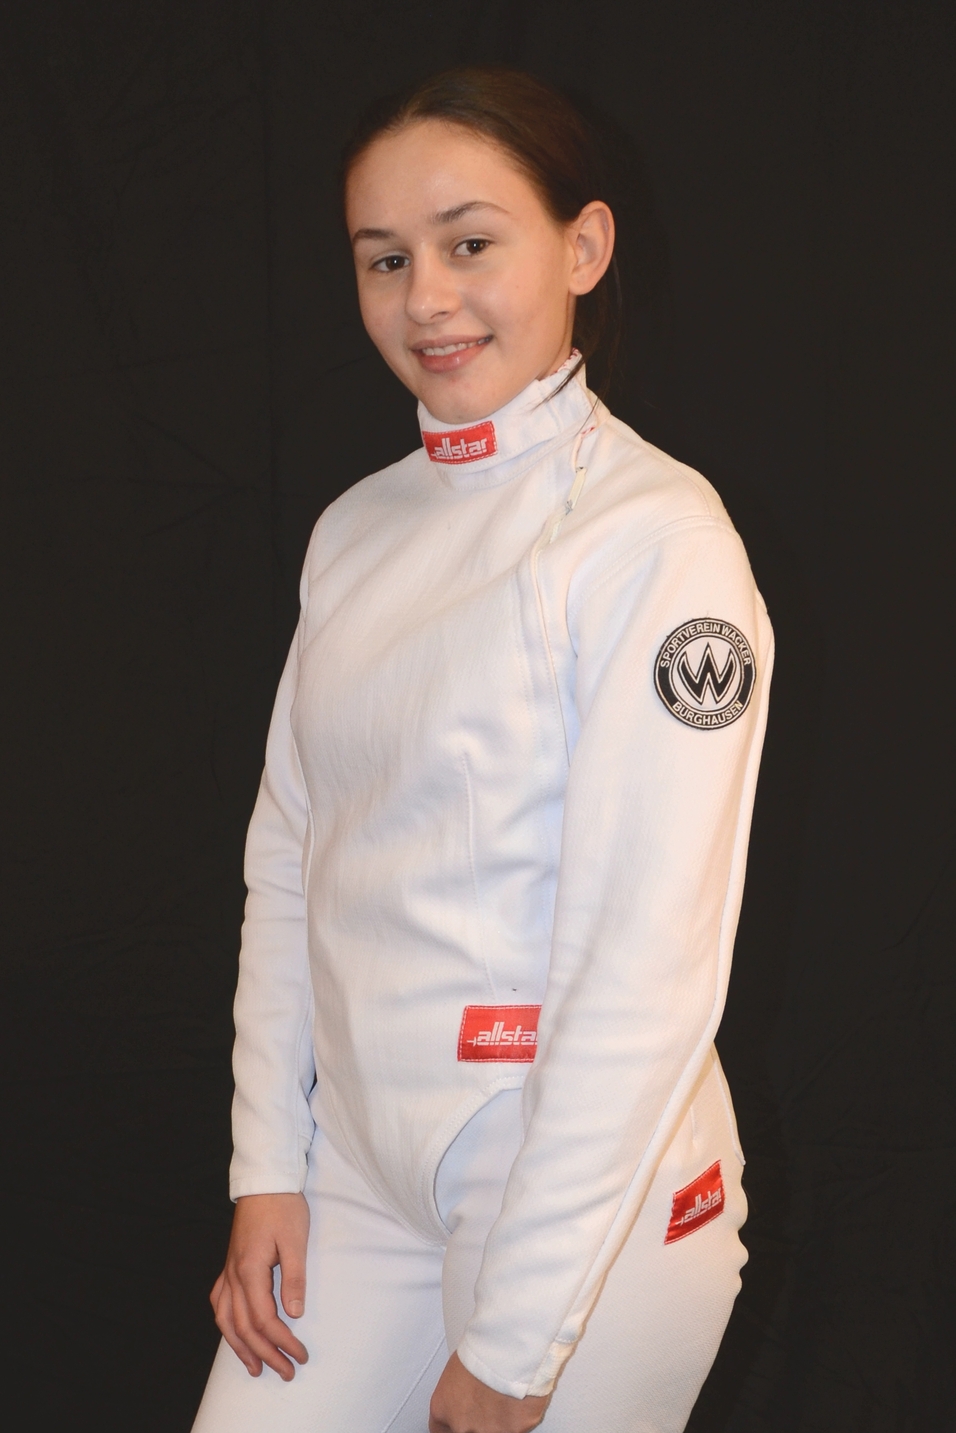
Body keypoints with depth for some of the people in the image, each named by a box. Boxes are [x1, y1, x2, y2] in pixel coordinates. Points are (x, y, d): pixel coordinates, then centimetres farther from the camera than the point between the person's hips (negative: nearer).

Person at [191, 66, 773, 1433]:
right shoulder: (358, 529, 7)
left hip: (596, 1203, -5)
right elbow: (289, 861, 9)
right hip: (359, 1178, 5)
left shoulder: (656, 534, -14)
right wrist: (269, 1168, 4)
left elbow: (653, 960, -17)